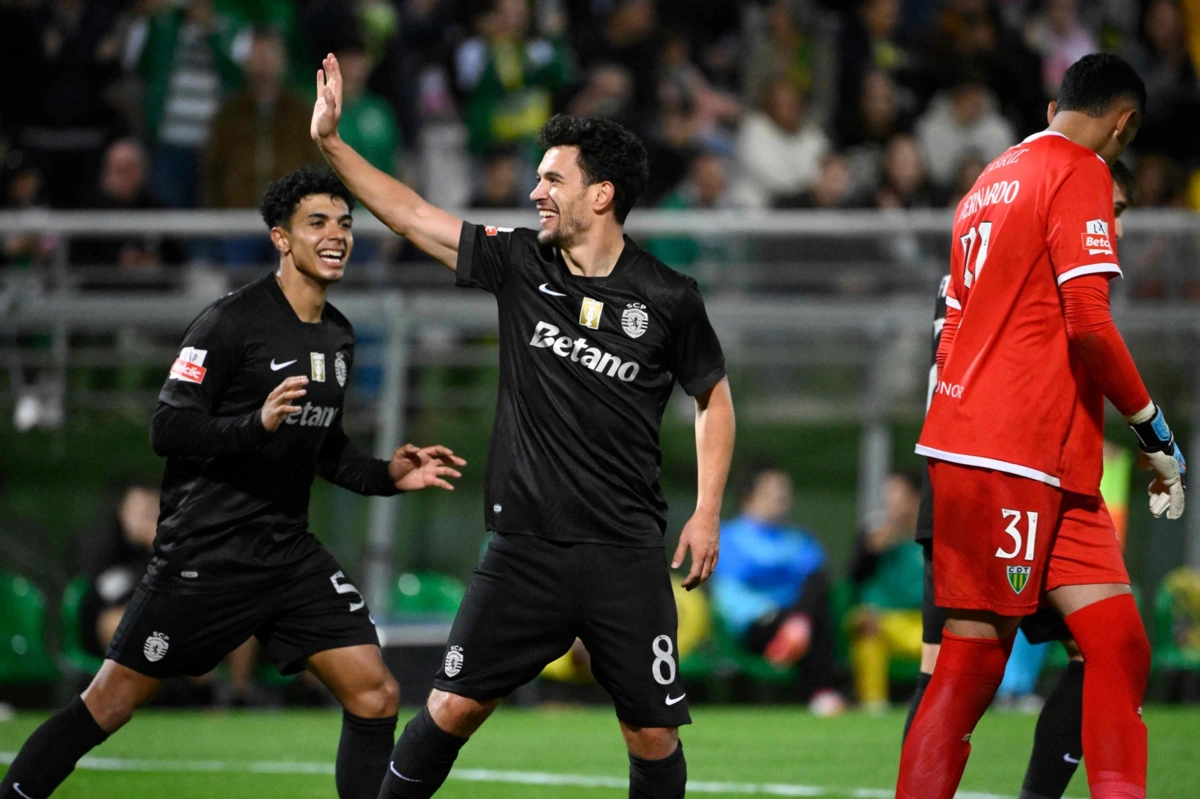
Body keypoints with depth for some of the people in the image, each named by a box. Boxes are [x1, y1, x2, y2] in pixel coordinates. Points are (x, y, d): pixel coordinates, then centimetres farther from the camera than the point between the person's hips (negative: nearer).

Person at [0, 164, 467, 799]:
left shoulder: (338, 336, 12)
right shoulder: (232, 322, -12)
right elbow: (166, 429, -17)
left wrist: (387, 476, 8)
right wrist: (257, 422, -31)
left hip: (289, 552, 7)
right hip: (206, 551, -7)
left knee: (375, 697, -4)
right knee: (109, 705, -4)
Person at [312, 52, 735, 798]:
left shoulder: (668, 299, -3)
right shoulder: (519, 263, 2)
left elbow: (714, 397, 10)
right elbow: (411, 214, 6)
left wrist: (708, 511, 4)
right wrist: (332, 140, 2)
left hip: (626, 554, -1)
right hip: (526, 547, 1)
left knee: (653, 733, -1)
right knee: (452, 708, -4)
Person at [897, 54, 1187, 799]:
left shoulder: (994, 179, 20)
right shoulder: (1082, 173, -7)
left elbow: (955, 323, 25)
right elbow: (1089, 323, -18)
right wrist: (1156, 431, -10)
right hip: (1011, 458, -9)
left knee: (1120, 647, 2)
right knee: (974, 662, -9)